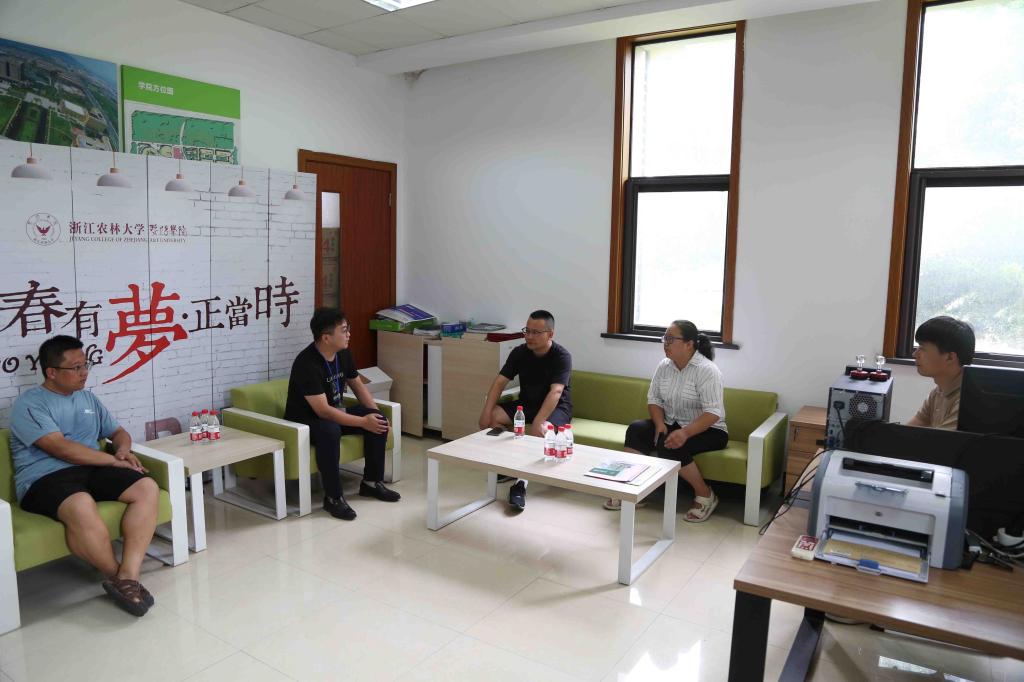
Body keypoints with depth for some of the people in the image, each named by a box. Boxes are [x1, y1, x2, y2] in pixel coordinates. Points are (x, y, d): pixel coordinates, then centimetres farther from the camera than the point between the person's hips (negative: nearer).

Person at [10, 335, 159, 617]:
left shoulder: (88, 398, 20)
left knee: (148, 488, -21)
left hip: (91, 470, 7)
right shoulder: (29, 404, -3)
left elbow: (118, 432, 27)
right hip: (45, 478, -6)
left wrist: (124, 450, 1)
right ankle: (114, 574, -16)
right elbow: (61, 448, -15)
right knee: (82, 505, -40)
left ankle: (128, 575, -28)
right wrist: (114, 461, -14)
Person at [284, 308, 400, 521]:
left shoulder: (343, 353, -4)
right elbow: (323, 411, -32)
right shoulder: (307, 363, -29)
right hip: (305, 421, -8)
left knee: (378, 419, -10)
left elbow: (357, 385, 10)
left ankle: (372, 482, 4)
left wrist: (376, 414, -4)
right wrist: (363, 421, -32)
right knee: (330, 430, -39)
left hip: (335, 412, 8)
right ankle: (333, 498, -25)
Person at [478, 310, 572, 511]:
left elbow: (555, 392, -31)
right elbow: (500, 382, -8)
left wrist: (538, 422, -44)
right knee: (489, 419, -17)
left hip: (556, 408, -5)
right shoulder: (519, 352, -5)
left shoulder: (561, 357, -19)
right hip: (526, 403, 5)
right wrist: (487, 411, -23)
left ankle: (520, 482, -30)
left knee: (540, 432, -37)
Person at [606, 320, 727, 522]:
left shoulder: (707, 370, -18)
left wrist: (685, 432, -35)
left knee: (669, 446, -32)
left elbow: (713, 413, -24)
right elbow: (653, 398, 5)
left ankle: (705, 495, -11)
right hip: (673, 424, 6)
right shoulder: (664, 366, 3)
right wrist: (659, 423, -14)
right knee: (636, 429, -18)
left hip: (707, 429, -6)